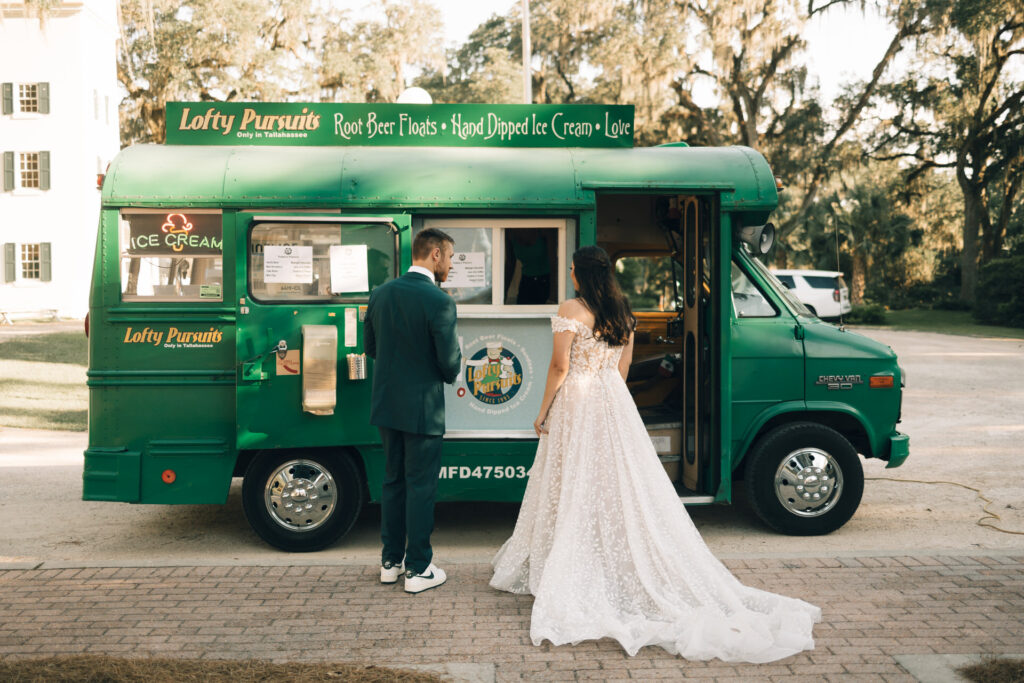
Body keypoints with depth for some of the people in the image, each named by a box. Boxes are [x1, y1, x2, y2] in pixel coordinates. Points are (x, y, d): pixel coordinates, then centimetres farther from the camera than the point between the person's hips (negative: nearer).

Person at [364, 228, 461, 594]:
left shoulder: (380, 293, 2)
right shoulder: (439, 302, -18)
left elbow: (370, 347, 11)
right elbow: (450, 364, -17)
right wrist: (451, 366, 6)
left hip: (386, 405, 7)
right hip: (422, 408, -6)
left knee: (393, 481, 18)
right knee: (421, 487, 4)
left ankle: (390, 562, 28)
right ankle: (418, 570, 14)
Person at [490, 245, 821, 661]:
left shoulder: (571, 311, -12)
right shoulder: (622, 313, 8)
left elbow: (560, 366, -15)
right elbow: (623, 368, 14)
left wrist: (543, 412, -7)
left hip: (576, 406, -6)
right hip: (614, 405, 6)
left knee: (575, 491, 2)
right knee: (623, 486, 9)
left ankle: (574, 577, 9)